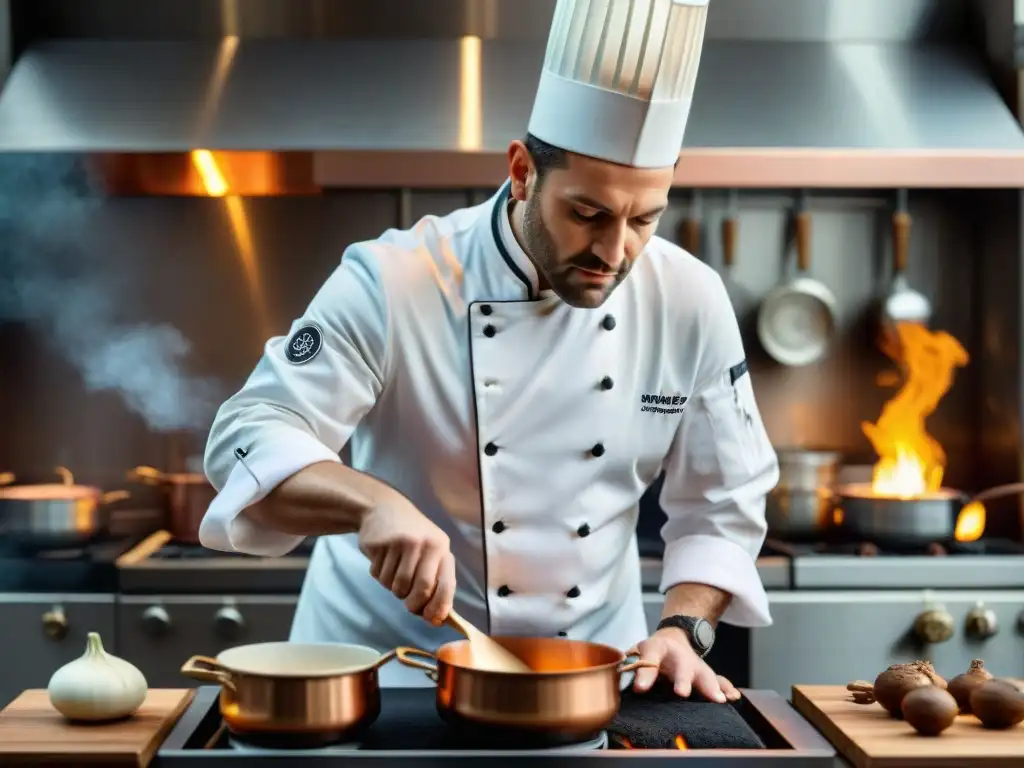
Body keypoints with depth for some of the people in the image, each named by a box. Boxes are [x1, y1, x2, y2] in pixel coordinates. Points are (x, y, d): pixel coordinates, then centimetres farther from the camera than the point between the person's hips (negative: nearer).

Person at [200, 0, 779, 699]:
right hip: (388, 658, -2)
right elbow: (249, 442, -18)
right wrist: (375, 503, -35)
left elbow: (722, 505, 3)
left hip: (592, 669, 3)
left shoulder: (690, 302, -6)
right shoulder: (394, 283, -16)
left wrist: (684, 629, -12)